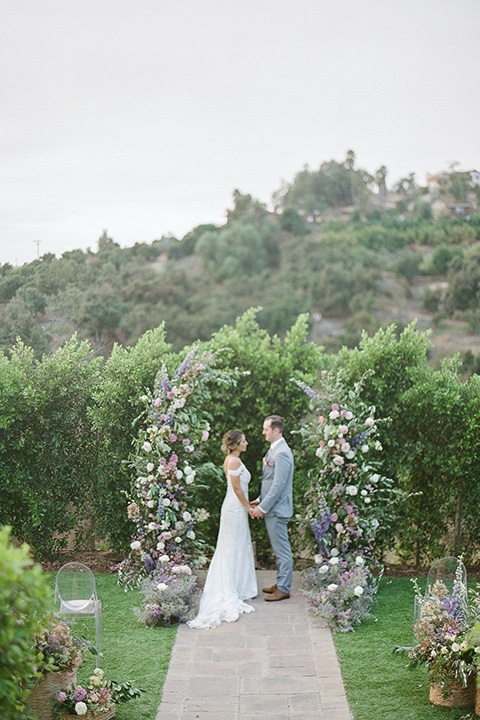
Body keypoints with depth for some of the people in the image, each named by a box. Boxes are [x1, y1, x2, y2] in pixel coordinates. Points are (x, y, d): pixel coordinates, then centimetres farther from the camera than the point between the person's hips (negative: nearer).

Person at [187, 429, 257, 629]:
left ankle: (226, 588, 23)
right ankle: (233, 590, 6)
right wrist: (248, 506, -10)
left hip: (232, 506, 10)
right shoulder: (235, 461, -19)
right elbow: (237, 488, -19)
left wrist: (247, 503, 19)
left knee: (230, 548, 15)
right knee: (235, 548, -1)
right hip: (236, 508, -10)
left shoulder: (230, 460, 11)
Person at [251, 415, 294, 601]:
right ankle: (280, 583, 26)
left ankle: (283, 589, 3)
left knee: (282, 549, -3)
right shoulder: (273, 450, 14)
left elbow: (278, 485, -22)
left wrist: (263, 507, -18)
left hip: (277, 509, -10)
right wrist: (260, 501, 16)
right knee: (278, 549, 17)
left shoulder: (282, 453, -19)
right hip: (271, 508, 10)